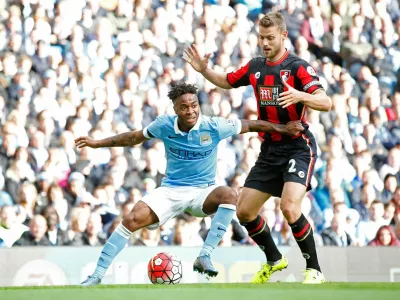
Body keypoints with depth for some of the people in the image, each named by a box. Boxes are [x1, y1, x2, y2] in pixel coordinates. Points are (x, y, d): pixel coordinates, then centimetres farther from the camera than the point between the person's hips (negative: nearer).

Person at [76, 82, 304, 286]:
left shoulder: (214, 127, -13)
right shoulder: (164, 125, -7)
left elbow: (251, 125, -1)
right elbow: (135, 137, 10)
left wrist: (283, 129, -2)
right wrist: (98, 143, 10)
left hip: (203, 193, -1)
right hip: (170, 191, 1)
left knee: (230, 195, -35)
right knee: (132, 219, -22)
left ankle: (204, 257, -31)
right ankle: (98, 274, -12)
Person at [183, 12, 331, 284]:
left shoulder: (297, 67, -13)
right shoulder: (255, 67, 8)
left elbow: (325, 103, -24)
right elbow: (226, 81, 26)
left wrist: (300, 96, -42)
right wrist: (204, 70, 7)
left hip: (298, 147, -7)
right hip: (270, 149, 7)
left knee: (289, 207, -27)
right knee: (244, 211, 6)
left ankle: (314, 270, -12)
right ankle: (274, 260, 30)